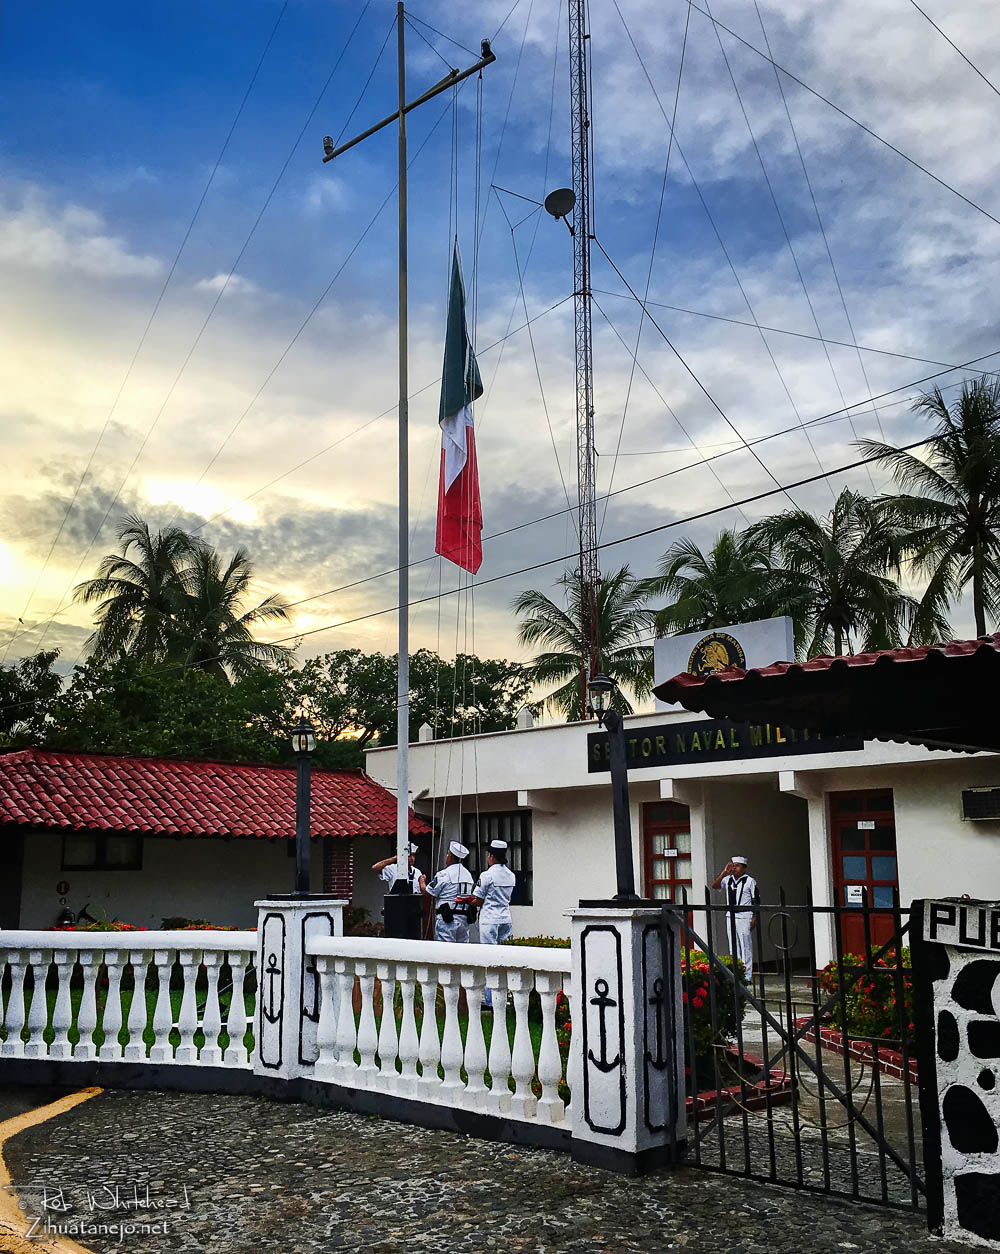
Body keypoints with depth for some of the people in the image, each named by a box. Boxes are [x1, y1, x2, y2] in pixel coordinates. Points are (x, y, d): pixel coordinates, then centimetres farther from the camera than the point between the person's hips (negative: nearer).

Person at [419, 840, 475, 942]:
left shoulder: (444, 874, -11)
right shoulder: (468, 874, 11)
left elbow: (427, 893, -5)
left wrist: (421, 881, 13)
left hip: (446, 920, -7)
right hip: (464, 918, 7)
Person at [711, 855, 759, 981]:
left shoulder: (750, 881, -1)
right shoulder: (727, 879, 10)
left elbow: (756, 901, -2)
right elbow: (714, 885, -3)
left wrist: (754, 919, -8)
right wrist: (724, 872, -10)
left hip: (744, 916, -5)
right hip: (730, 916, 5)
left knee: (746, 946, -5)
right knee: (733, 946, 8)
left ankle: (747, 976, -1)